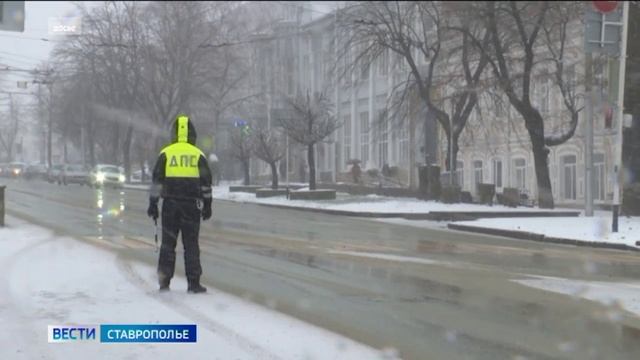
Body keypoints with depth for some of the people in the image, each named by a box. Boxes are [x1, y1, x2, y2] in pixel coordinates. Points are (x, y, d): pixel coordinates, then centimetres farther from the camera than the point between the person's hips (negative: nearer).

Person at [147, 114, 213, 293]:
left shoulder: (165, 153, 1)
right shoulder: (198, 155, 2)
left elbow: (157, 181, 0)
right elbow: (206, 183, 4)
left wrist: (153, 204, 4)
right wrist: (207, 205, 11)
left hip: (170, 204, 0)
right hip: (192, 205, 0)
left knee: (168, 242, 9)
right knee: (191, 244, 4)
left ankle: (164, 281, 8)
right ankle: (193, 283, 2)